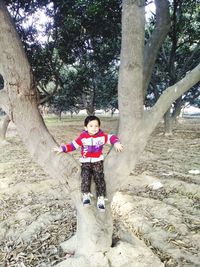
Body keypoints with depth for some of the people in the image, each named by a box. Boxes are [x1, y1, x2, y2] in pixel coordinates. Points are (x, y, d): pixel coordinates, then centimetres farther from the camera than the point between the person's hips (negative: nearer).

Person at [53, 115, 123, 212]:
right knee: (85, 176, -21)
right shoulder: (82, 137, 1)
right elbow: (73, 145, 5)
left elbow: (111, 137, 3)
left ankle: (101, 198, -9)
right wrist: (63, 148, -3)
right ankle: (86, 195, -16)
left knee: (99, 178, -12)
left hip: (98, 161, 0)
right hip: (86, 162, 1)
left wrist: (116, 143, -18)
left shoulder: (102, 136, 1)